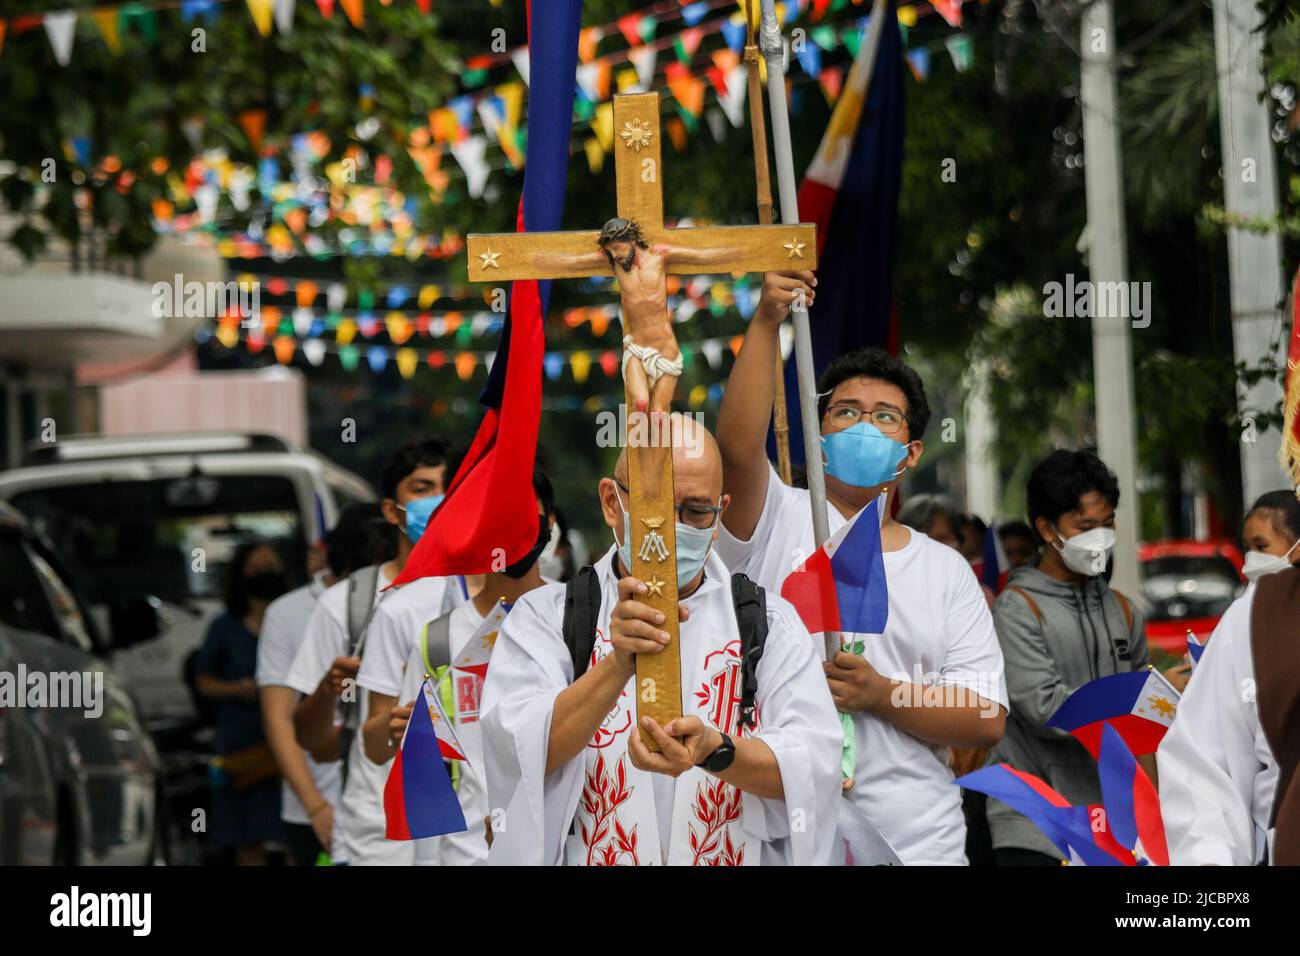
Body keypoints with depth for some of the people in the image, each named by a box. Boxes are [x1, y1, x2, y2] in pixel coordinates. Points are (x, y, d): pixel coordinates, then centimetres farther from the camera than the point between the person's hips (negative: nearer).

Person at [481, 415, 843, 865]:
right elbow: (520, 755, -7)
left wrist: (715, 750, -18)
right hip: (581, 859, 0)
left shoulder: (770, 621, 11)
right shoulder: (543, 615, 8)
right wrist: (619, 665, -20)